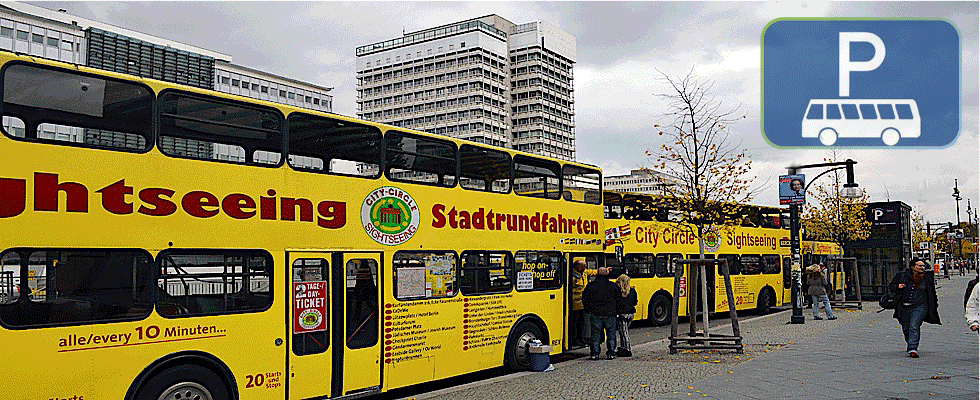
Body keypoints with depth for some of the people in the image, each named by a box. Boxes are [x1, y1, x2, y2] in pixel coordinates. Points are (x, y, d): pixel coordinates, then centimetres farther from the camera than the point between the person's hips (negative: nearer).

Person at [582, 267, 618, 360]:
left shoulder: (591, 285, 0)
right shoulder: (613, 286, 1)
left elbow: (585, 299, 3)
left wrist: (588, 310, 14)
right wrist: (616, 310, 19)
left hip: (596, 313, 0)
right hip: (610, 313, 0)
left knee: (596, 333, 6)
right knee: (611, 333, 9)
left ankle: (595, 353, 5)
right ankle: (611, 353, 9)